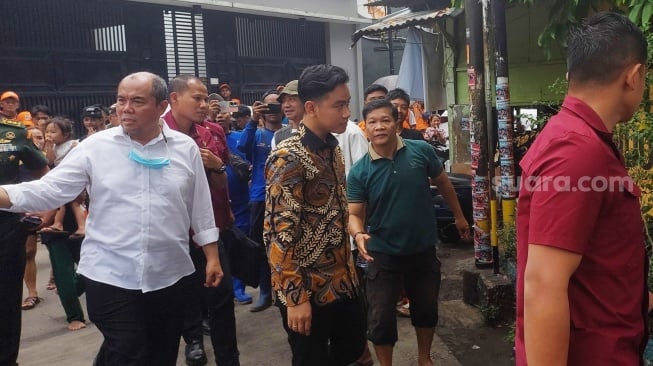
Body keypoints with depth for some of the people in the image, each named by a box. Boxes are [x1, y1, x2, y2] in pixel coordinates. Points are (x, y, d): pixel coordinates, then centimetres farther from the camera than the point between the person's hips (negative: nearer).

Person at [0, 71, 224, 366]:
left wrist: (212, 257, 5)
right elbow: (48, 190, -5)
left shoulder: (185, 148, 0)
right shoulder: (95, 147, -3)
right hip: (110, 275, -2)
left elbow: (200, 207, 5)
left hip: (169, 276, 2)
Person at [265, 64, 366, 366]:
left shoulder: (333, 149, 6)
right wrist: (295, 296, -21)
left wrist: (348, 268, 16)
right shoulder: (288, 158, -19)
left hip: (341, 280, 8)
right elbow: (279, 233, -22)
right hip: (307, 287, -7)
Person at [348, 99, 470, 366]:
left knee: (426, 309, 20)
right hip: (383, 254, -2)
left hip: (423, 249, 2)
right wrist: (358, 234, -34)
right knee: (380, 318, 3)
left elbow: (443, 183, 6)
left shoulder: (421, 151, -10)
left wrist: (459, 216, 15)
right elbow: (354, 214, -12)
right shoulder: (359, 172, -12)